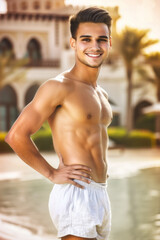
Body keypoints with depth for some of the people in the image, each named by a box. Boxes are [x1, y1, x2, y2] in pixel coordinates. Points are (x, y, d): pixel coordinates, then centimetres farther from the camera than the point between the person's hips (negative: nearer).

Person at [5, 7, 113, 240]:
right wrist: (52, 173, -10)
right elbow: (16, 136, -14)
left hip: (101, 195, 8)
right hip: (76, 195, -8)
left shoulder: (101, 94, 16)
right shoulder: (59, 87, -10)